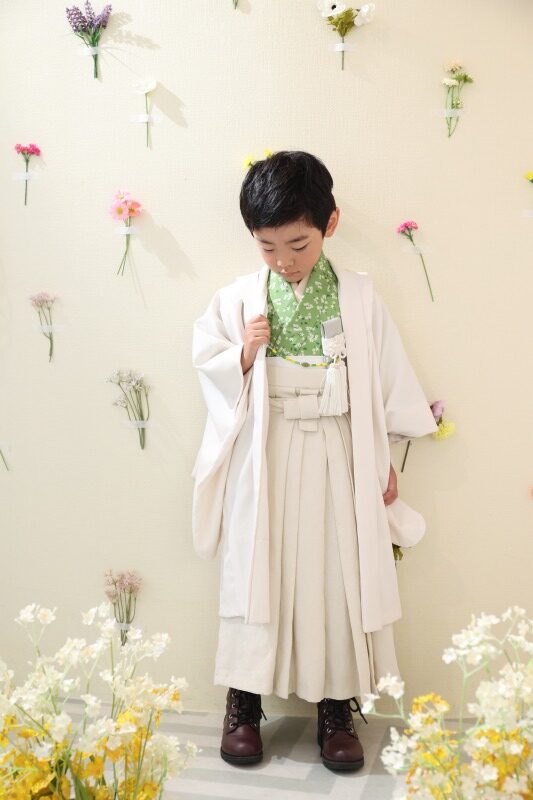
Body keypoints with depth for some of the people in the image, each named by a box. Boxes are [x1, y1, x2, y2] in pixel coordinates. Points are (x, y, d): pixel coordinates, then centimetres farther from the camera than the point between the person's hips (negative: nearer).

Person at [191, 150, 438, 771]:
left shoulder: (358, 296, -2)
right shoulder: (239, 299, -1)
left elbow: (387, 377, 3)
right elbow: (207, 366, 6)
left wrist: (383, 461, 4)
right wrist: (243, 355, -15)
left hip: (337, 459, 0)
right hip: (264, 459, 0)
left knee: (337, 575, 7)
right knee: (255, 573, 8)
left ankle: (335, 705, 24)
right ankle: (243, 701, 24)